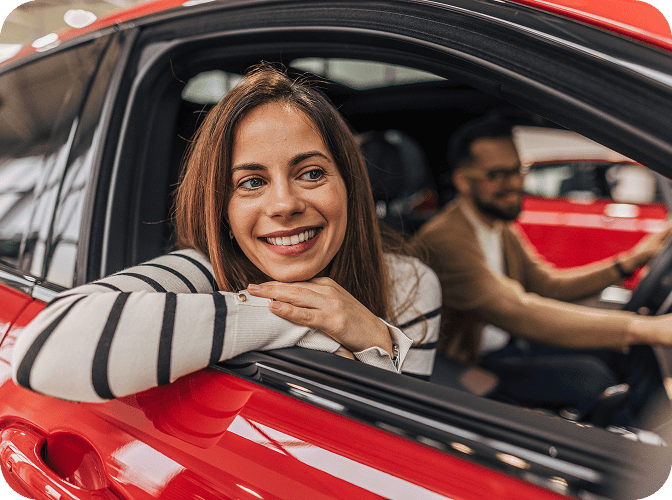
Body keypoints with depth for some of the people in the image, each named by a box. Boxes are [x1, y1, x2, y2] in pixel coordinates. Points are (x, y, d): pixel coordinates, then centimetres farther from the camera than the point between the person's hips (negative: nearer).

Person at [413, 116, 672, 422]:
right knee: (590, 377, -23)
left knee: (627, 353, -3)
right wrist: (646, 328, -42)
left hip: (508, 343, 9)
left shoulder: (501, 230, 7)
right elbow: (518, 311, -39)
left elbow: (549, 285, 12)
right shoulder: (443, 239, -27)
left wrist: (630, 262, 1)